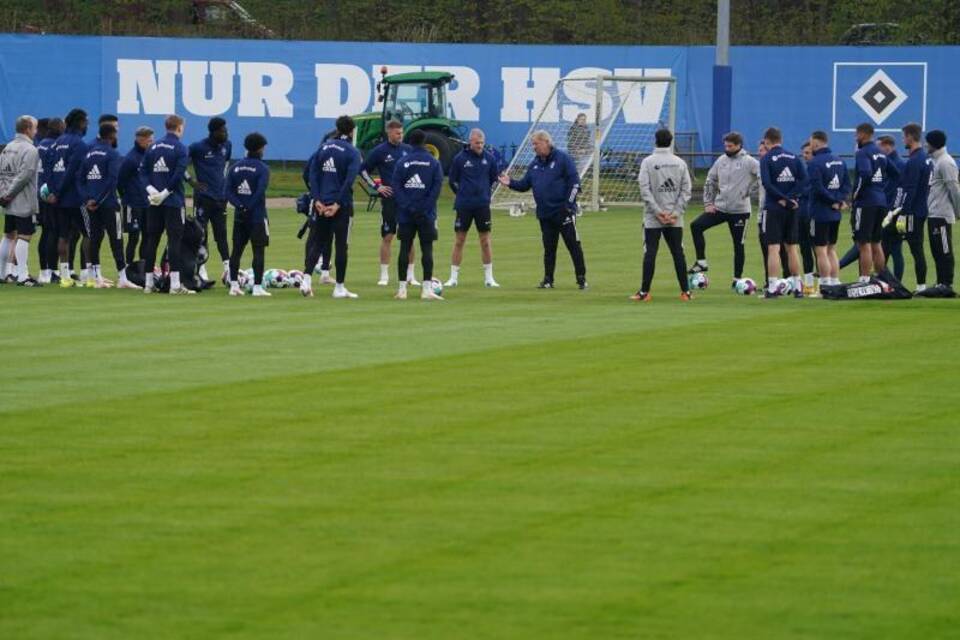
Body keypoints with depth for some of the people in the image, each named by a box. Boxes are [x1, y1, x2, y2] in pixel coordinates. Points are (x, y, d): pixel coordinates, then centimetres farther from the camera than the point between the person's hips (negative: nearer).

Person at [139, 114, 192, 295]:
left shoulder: (153, 147, 11)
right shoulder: (180, 148, -7)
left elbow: (143, 170, 4)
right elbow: (179, 174, -17)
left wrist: (150, 188, -5)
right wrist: (166, 192, -12)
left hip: (154, 203, 6)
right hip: (173, 202, -6)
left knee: (151, 240, 9)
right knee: (174, 240, -5)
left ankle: (149, 283, 12)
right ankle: (175, 284, -10)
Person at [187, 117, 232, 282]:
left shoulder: (227, 146, 7)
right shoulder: (198, 147, -11)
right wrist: (190, 180, -12)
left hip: (220, 197, 5)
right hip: (203, 196, -5)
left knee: (221, 233, 7)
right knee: (201, 233, -2)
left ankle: (227, 267, 5)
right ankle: (201, 269, 1)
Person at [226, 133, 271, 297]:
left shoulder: (236, 167, 9)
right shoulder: (262, 168, -8)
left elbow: (228, 190, 0)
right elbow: (260, 191, -20)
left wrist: (239, 205, -8)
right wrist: (249, 207, -12)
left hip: (239, 216, 5)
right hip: (257, 215, -5)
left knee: (237, 250, 10)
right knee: (258, 251, -3)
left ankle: (234, 285, 10)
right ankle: (257, 287, -8)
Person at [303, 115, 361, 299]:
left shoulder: (324, 147, 8)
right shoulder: (352, 152, -7)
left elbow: (313, 174, 4)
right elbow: (349, 180, -17)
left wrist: (317, 200, 0)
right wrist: (338, 204, -15)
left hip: (322, 205, 4)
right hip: (342, 205, -4)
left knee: (319, 243, 12)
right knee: (341, 245, 3)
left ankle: (306, 279, -5)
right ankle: (339, 287, 6)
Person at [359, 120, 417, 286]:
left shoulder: (408, 150, 6)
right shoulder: (379, 151, -4)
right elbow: (363, 170, 3)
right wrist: (376, 186, -5)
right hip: (389, 199, -3)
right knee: (387, 237, -2)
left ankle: (410, 274, 11)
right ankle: (384, 275, 4)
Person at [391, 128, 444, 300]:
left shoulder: (402, 163, 2)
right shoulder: (434, 163, 0)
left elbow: (396, 187, -5)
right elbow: (437, 187, -7)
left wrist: (408, 207, -7)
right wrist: (425, 207, -7)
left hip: (406, 215, 1)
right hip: (426, 215, -1)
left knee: (405, 249, 5)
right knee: (427, 249, 0)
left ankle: (402, 288, 4)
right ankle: (427, 288, -6)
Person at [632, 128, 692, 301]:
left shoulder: (648, 162, -5)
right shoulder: (680, 163, 5)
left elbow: (645, 190, -12)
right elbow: (686, 190, 0)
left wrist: (658, 211, -11)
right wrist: (676, 212, -2)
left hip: (652, 220, -3)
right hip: (675, 221, 3)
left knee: (650, 253, -2)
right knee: (678, 253, 7)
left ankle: (644, 292, -4)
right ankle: (685, 291, 6)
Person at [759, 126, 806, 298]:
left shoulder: (767, 159, -7)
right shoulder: (794, 158, 8)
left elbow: (767, 184, -18)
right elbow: (803, 179, -4)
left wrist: (783, 199, -12)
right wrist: (791, 197, -9)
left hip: (774, 208, -5)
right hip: (792, 209, 5)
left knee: (773, 248, -4)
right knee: (792, 248, 12)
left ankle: (772, 287, -10)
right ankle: (797, 287, 14)